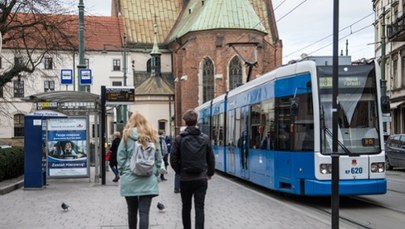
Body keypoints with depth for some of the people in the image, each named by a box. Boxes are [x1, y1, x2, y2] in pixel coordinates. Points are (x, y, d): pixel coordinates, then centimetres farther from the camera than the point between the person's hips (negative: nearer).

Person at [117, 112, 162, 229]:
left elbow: (120, 158, -1)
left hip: (130, 180, 0)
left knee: (132, 211, 14)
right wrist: (156, 175, 13)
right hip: (148, 180, 0)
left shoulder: (127, 136, 1)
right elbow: (158, 159, 7)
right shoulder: (152, 136, 6)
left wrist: (123, 173, 8)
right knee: (144, 212, -3)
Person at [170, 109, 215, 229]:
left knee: (186, 207, 15)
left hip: (185, 179, 0)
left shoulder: (179, 138, -6)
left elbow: (173, 159, -5)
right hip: (201, 178, 0)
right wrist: (210, 173, 18)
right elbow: (211, 159, 3)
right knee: (199, 207, 1)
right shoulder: (205, 138, -2)